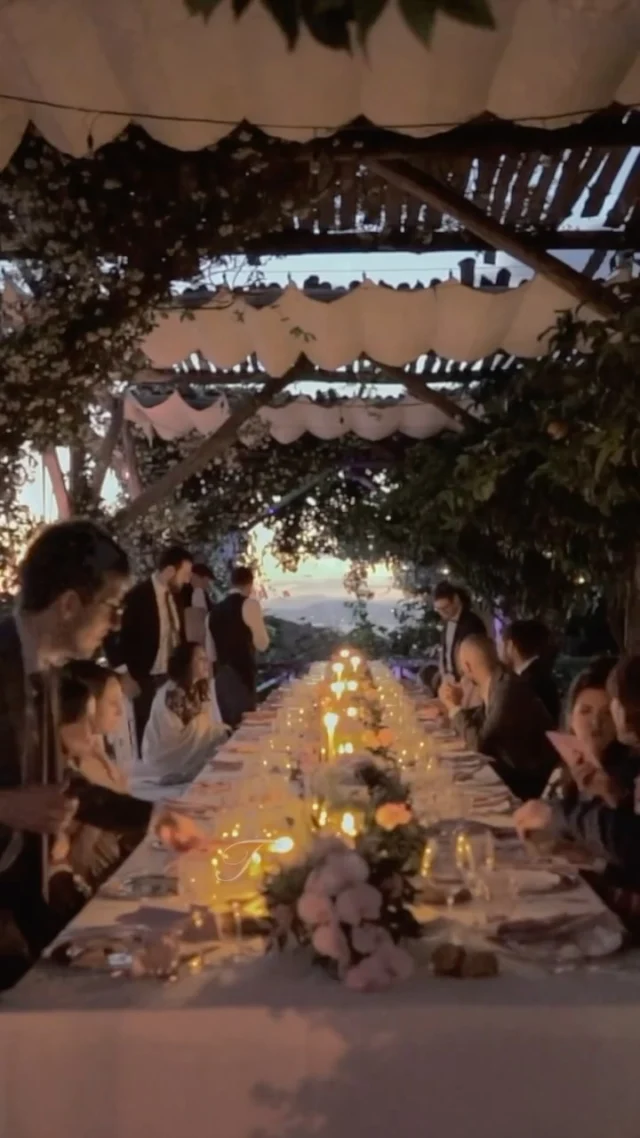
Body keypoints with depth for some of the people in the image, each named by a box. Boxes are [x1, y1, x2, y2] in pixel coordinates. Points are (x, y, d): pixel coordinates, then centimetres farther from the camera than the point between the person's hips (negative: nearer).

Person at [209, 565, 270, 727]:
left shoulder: (217, 609, 12)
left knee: (227, 725, 13)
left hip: (221, 676, 7)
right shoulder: (249, 604, -6)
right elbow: (262, 644, -4)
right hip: (242, 674, -7)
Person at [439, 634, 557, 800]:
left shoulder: (507, 688, -26)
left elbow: (480, 744, -25)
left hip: (531, 780, -7)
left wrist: (454, 708, -13)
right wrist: (456, 706, 2)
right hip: (516, 770, 7)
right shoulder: (492, 685, 2)